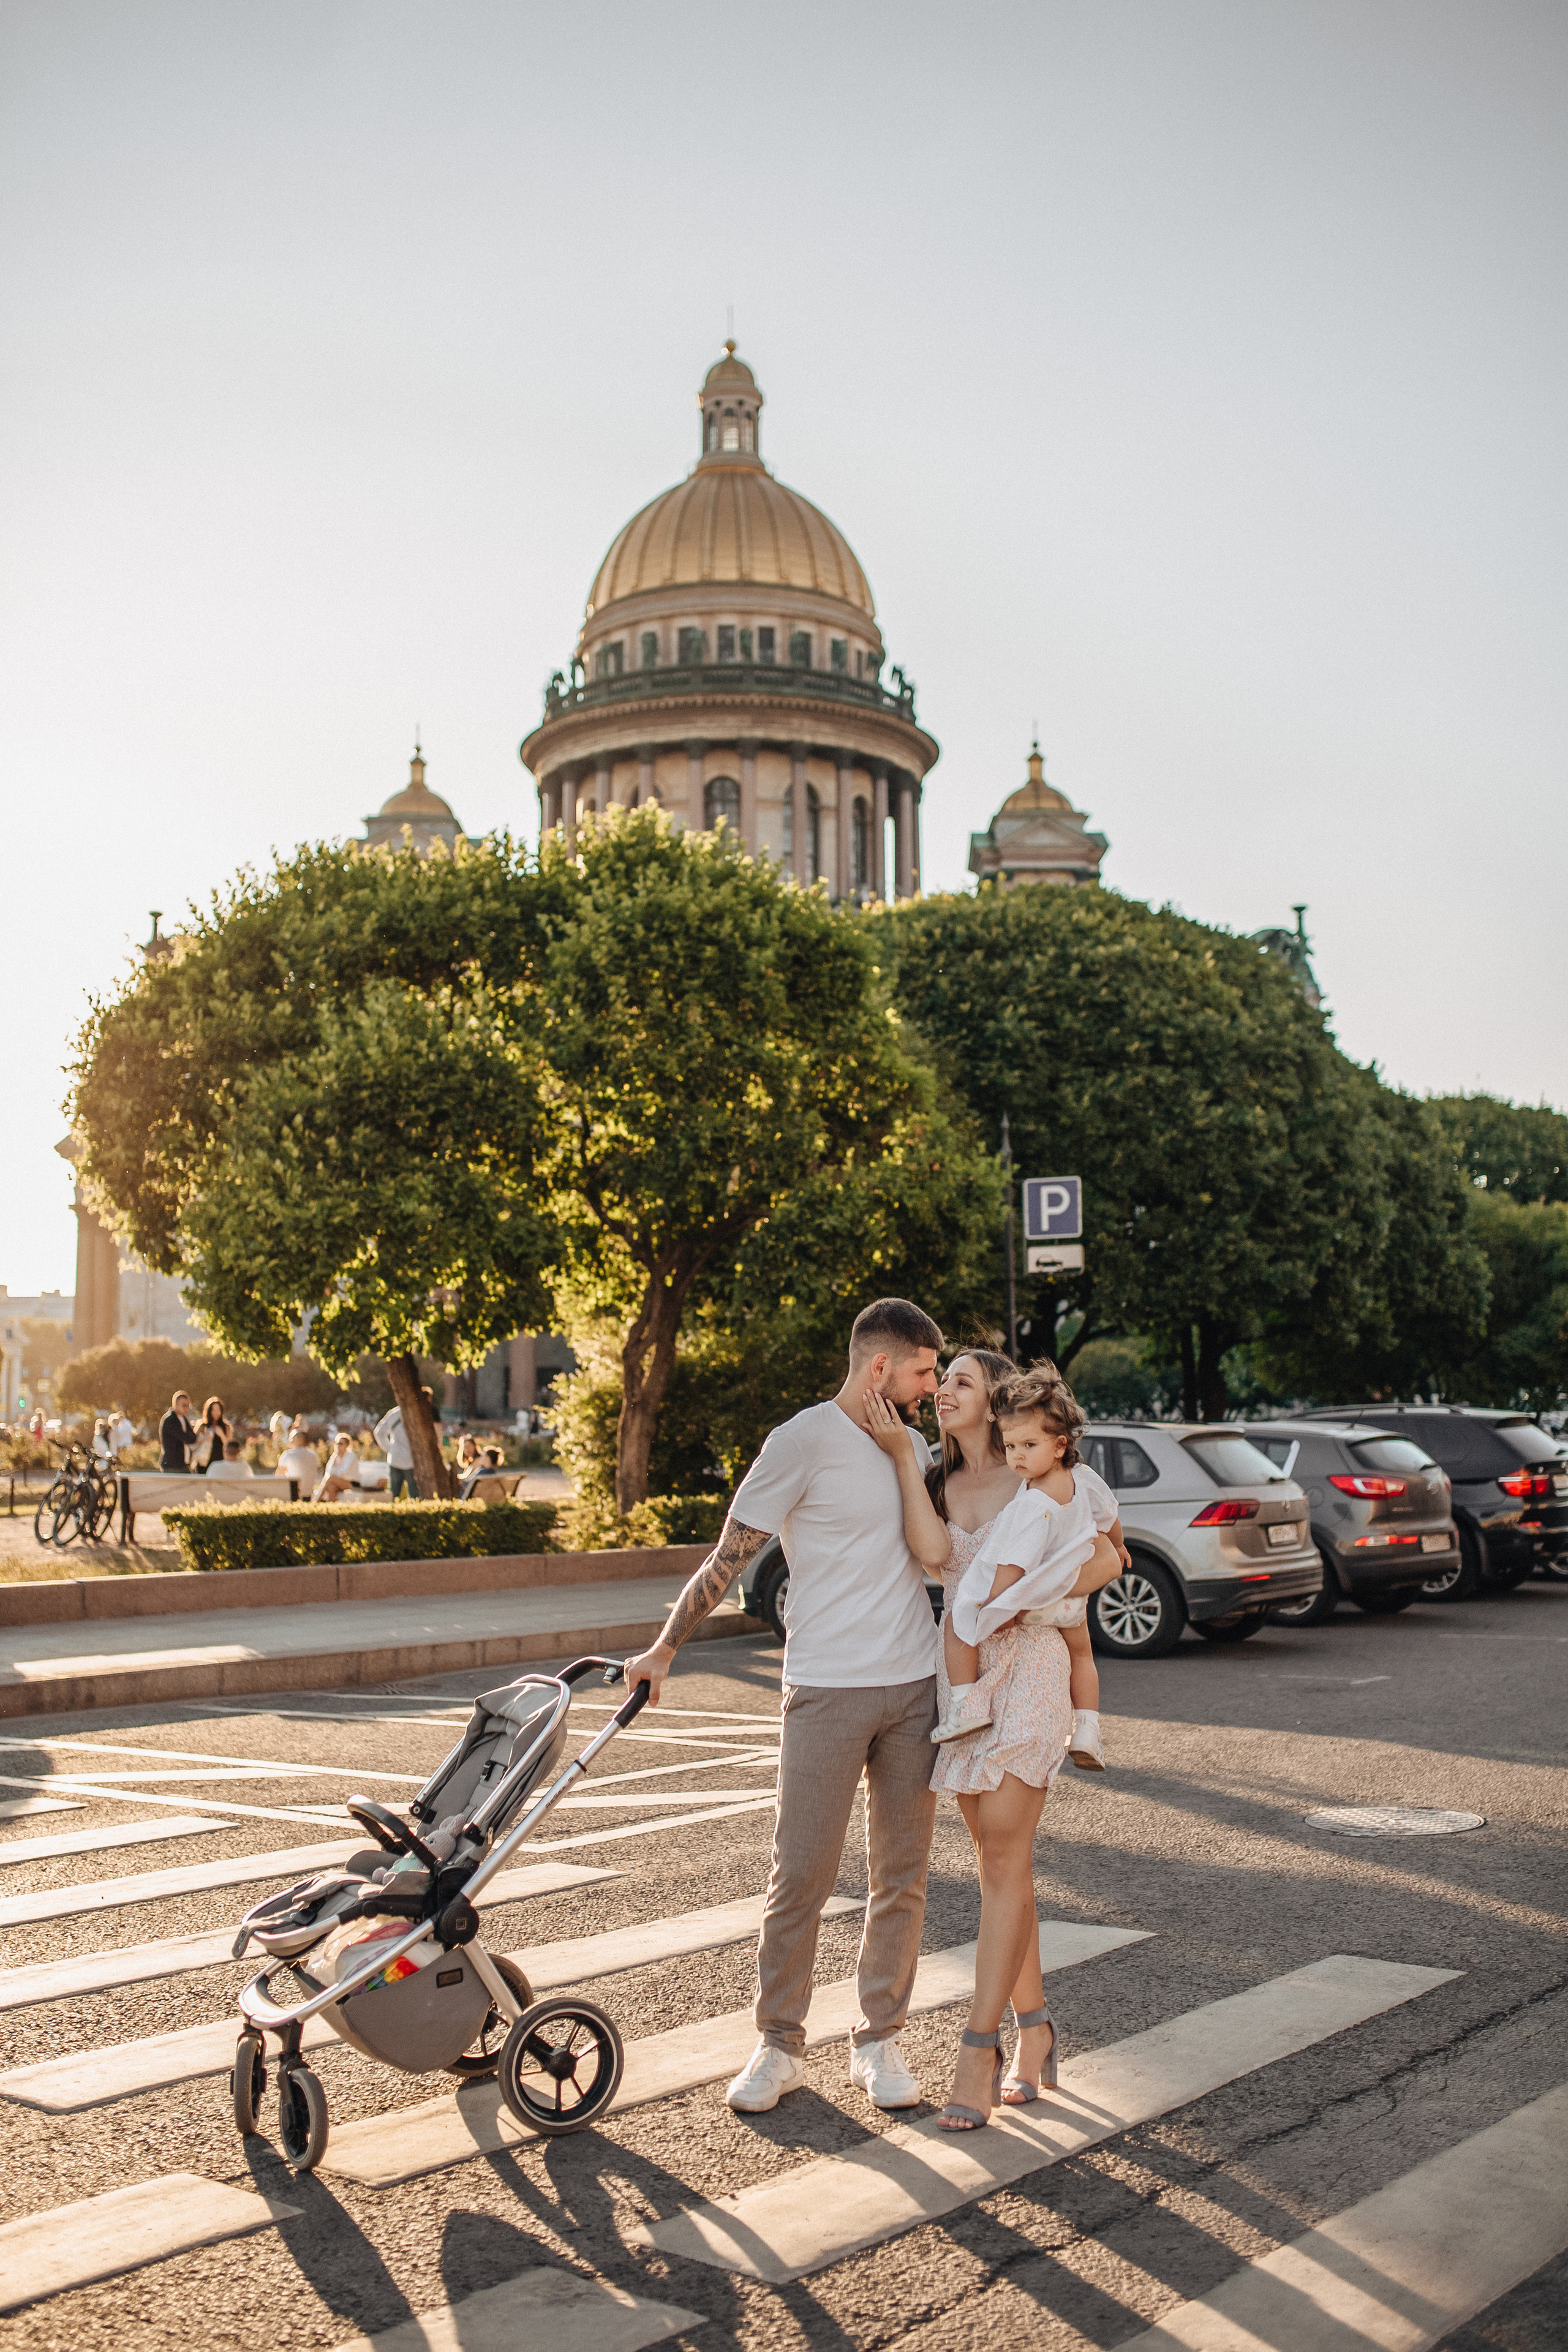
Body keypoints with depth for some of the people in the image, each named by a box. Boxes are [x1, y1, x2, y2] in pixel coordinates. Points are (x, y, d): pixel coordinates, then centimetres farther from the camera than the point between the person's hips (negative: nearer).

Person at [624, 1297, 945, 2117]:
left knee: (901, 1878, 9)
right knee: (800, 1876, -2)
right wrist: (664, 1649, -5)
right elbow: (728, 1557, -5)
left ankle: (878, 2042, 21)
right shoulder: (804, 1441, -9)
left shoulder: (910, 1444, 12)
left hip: (916, 1687, 6)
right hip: (827, 1691, -6)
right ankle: (778, 2047, 13)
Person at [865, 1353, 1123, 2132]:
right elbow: (933, 1552, -11)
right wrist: (901, 1455, -12)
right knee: (1002, 1862, 10)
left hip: (1026, 1667, -5)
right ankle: (1033, 2029, 20)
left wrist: (1031, 1600, -13)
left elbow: (1107, 1561, -2)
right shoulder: (938, 1482, 10)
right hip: (961, 1671, 5)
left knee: (1003, 1862, -9)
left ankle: (978, 2052, -9)